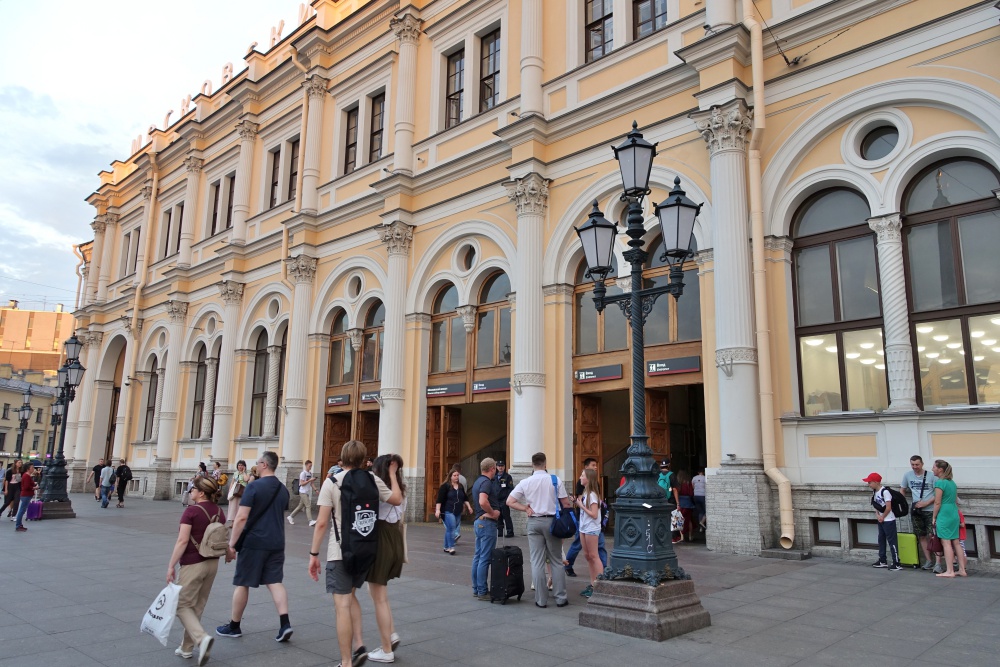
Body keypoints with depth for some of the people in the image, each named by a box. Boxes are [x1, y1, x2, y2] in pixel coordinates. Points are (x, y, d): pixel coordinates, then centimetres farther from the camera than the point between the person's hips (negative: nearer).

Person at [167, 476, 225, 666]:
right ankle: (187, 647, 24)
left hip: (192, 564, -7)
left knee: (182, 605, 5)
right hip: (212, 563, 7)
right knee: (197, 606, 17)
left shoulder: (191, 510, -15)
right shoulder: (219, 511, 4)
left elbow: (182, 541, -18)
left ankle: (202, 638, -14)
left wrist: (171, 566, -12)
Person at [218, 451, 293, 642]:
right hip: (276, 543, 5)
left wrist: (231, 544, -14)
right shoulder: (283, 489, 9)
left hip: (254, 542, -5)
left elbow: (241, 517, -17)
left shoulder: (254, 487, -12)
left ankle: (234, 626, 22)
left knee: (242, 583, 9)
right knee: (275, 581, 6)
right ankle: (285, 623, -7)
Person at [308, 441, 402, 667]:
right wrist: (392, 474, 22)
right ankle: (358, 646, 16)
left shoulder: (331, 482, -8)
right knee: (350, 596, 24)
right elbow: (397, 500, 13)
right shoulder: (373, 480, 1)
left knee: (342, 605, 1)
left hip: (340, 553, -4)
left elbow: (321, 523, -11)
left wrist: (313, 554, -4)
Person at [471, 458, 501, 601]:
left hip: (478, 521, 10)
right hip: (487, 522, -10)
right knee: (485, 558, -6)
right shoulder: (486, 482, -16)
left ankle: (476, 589, 19)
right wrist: (493, 513, -18)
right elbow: (483, 502, -32)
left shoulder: (477, 482, 14)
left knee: (478, 556, 13)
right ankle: (483, 591, -2)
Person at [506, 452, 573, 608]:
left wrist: (526, 509, 1)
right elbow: (566, 503, -5)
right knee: (557, 561, 10)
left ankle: (541, 600, 8)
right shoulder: (555, 480, -6)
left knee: (537, 562, 5)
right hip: (551, 521, 0)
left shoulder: (525, 482, -2)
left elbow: (510, 501, -2)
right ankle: (560, 598, 12)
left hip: (534, 522, 1)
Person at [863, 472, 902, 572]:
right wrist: (877, 515, -4)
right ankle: (882, 561, 26)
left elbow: (888, 507, -21)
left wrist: (882, 517, -9)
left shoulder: (885, 491, -20)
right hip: (881, 520, 9)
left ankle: (896, 563, -1)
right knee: (881, 539, 16)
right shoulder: (874, 492, 7)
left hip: (889, 520, -9)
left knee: (892, 541, -5)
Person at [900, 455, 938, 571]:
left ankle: (938, 563, -9)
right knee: (921, 536, 10)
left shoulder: (931, 475, -8)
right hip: (915, 510, 4)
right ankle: (929, 560, 21)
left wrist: (927, 503, -15)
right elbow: (902, 490, 14)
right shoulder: (907, 475, 3)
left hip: (930, 510, -4)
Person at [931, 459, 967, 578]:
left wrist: (934, 517, -5)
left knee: (946, 543, -4)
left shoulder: (940, 483, -14)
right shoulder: (952, 482, 12)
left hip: (944, 516, -8)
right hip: (955, 515, 8)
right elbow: (955, 499, 18)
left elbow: (937, 503, -15)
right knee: (956, 542, 12)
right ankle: (962, 570, 15)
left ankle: (950, 571, -3)